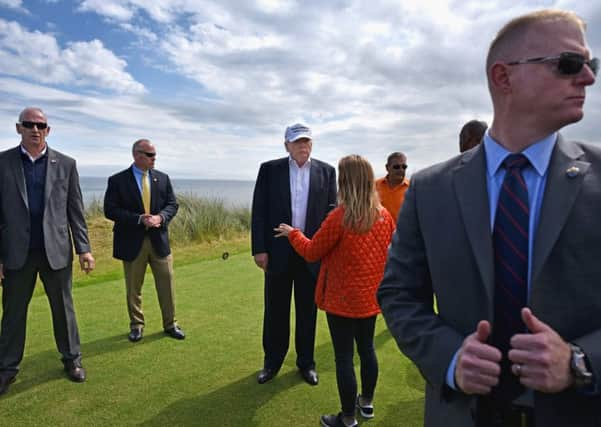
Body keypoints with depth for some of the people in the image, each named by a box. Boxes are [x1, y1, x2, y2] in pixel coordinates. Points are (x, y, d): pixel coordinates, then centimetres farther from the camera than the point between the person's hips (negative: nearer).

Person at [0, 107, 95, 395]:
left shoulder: (65, 164, 2)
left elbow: (75, 210, 2)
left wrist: (84, 248, -2)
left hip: (56, 250, 0)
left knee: (63, 308, 11)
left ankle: (72, 359, 26)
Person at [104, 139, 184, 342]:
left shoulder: (162, 178, 6)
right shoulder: (117, 180, -4)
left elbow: (172, 204, 5)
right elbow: (110, 210, -10)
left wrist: (160, 217, -16)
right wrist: (139, 219, -19)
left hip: (159, 240, 3)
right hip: (132, 242, -2)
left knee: (166, 284, 7)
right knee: (133, 288, 10)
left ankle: (170, 324, 23)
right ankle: (136, 325, 28)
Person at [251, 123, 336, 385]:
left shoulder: (326, 171, 3)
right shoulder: (269, 169, 0)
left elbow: (332, 211, 4)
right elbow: (259, 212, -1)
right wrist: (259, 249, -7)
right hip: (278, 252, 0)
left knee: (308, 311, 13)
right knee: (275, 310, 12)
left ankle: (306, 362, 30)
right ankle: (272, 362, 30)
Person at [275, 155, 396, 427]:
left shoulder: (339, 217, -21)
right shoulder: (385, 216, -3)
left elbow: (311, 253, -9)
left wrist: (293, 233, 7)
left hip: (343, 299, -6)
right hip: (372, 297, 6)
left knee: (344, 357, 7)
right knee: (367, 348, 22)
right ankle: (367, 403, 40)